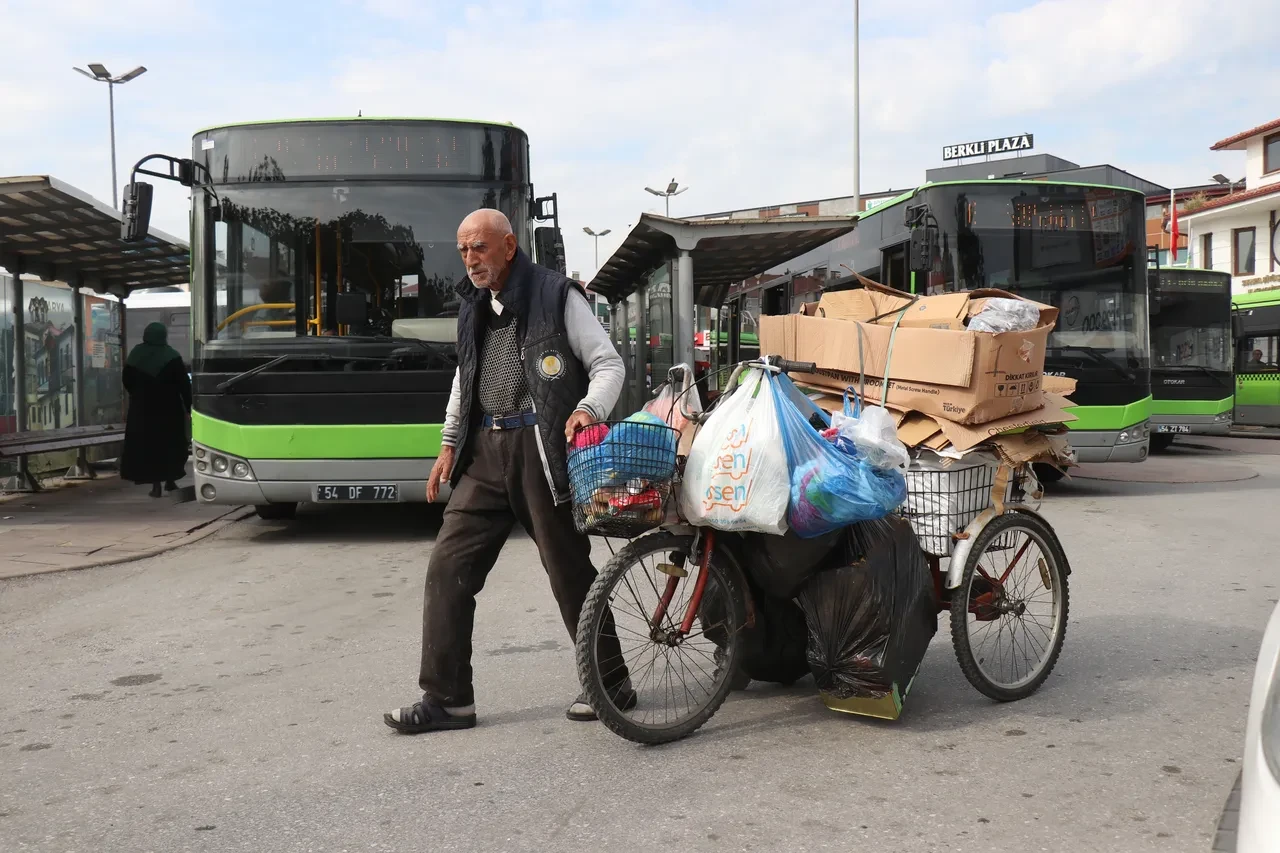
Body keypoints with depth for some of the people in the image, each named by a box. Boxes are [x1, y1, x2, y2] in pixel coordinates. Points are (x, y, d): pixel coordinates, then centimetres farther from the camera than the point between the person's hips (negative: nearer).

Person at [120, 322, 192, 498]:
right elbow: (184, 383, -9)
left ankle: (156, 484, -1)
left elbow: (127, 381, 8)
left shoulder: (135, 354, 0)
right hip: (169, 408, -2)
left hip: (141, 408, 2)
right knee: (170, 444, 13)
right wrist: (188, 406, -3)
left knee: (148, 444, 4)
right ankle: (170, 480, 17)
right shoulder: (171, 356, -8)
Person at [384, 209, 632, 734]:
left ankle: (611, 684, 16)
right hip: (485, 451, 7)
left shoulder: (556, 296, -3)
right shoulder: (473, 306, 18)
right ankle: (447, 699, 8)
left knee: (569, 569, 0)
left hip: (540, 448, -7)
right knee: (448, 566, 1)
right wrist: (450, 444, 23)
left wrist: (589, 408, -24)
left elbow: (609, 363, -5)